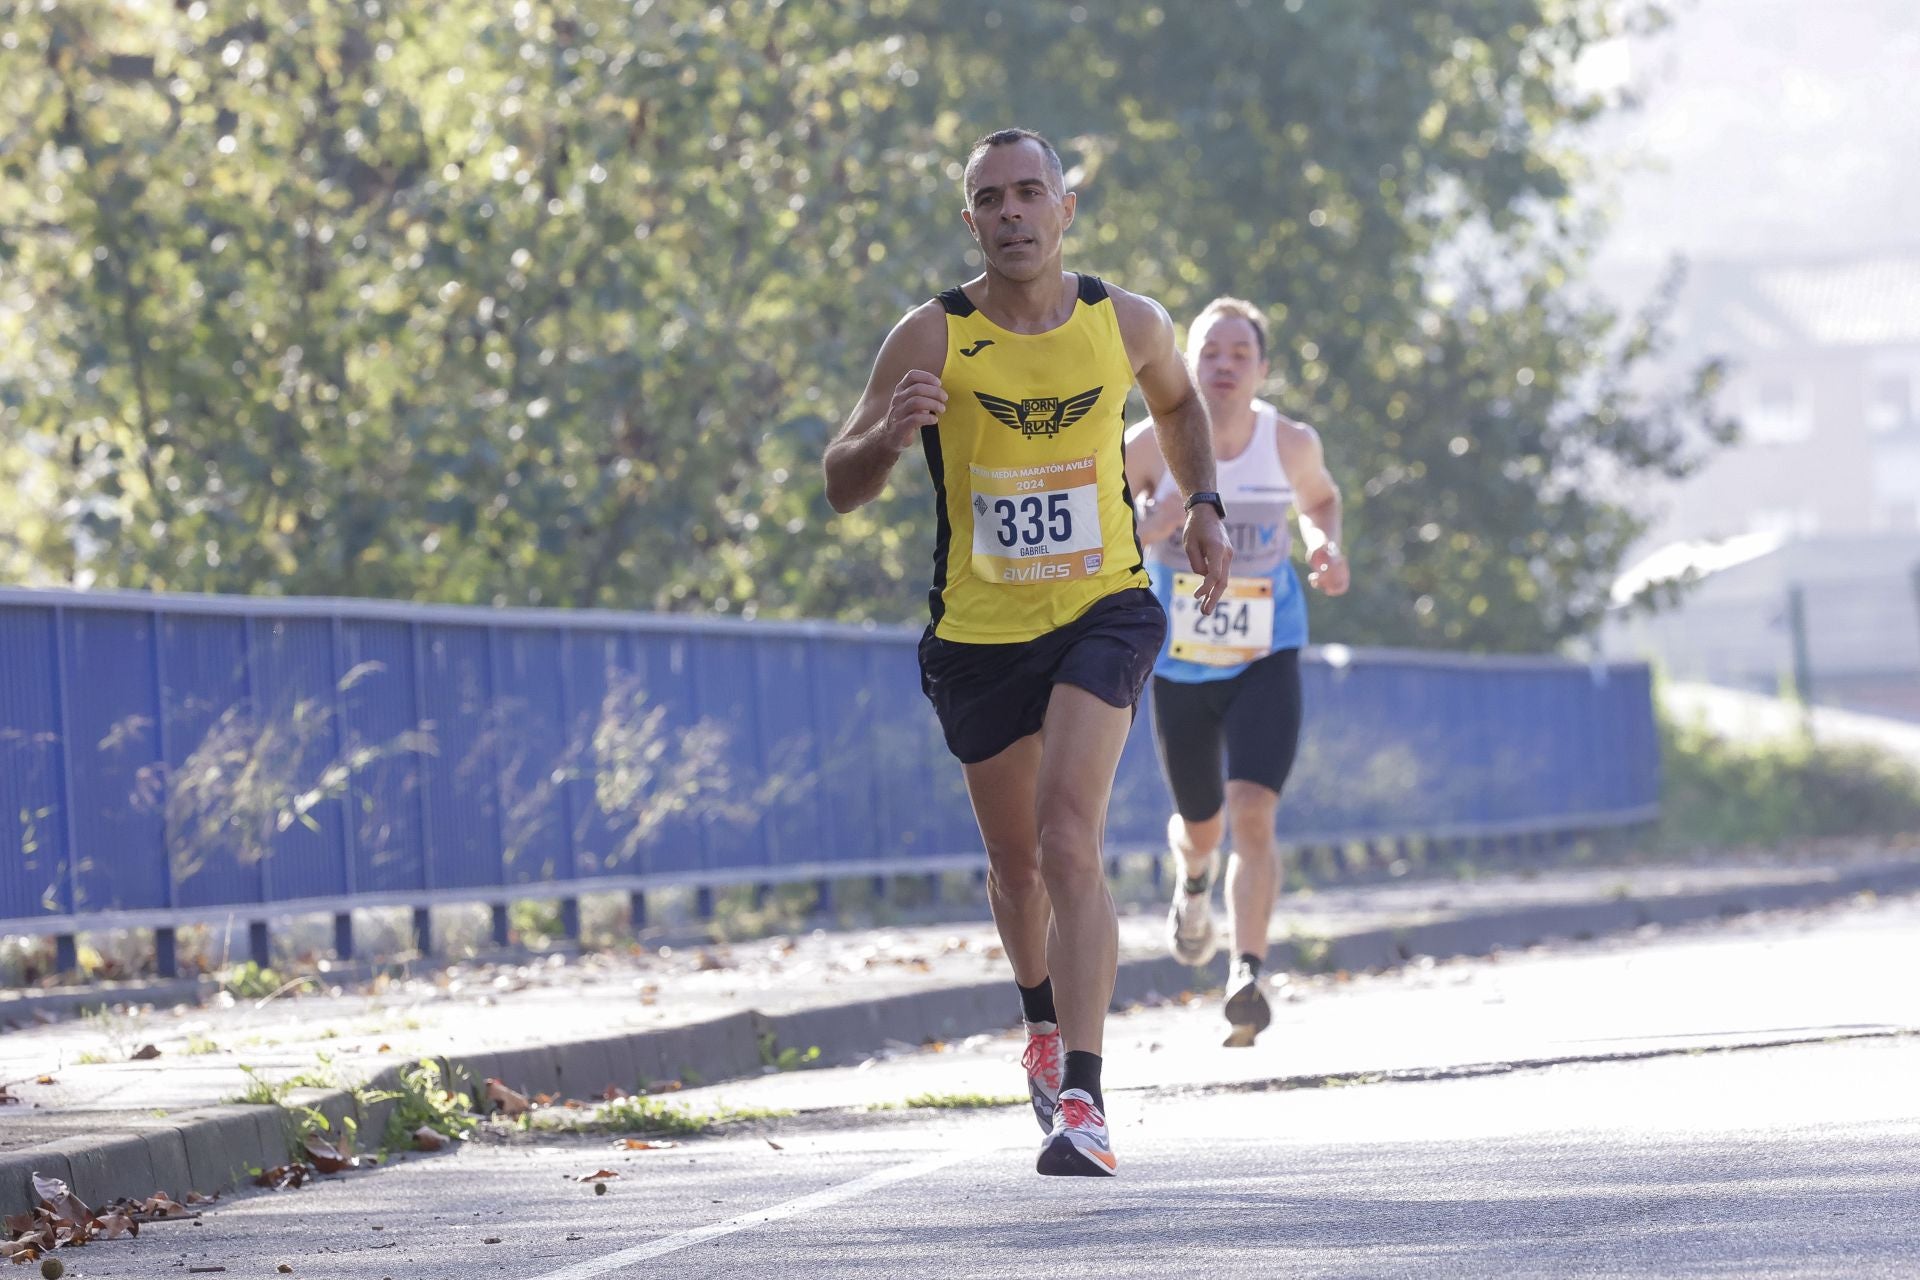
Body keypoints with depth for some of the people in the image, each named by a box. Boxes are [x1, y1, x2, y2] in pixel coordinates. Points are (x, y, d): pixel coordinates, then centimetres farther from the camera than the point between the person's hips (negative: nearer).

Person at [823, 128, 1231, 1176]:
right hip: (979, 630, 1)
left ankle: (1082, 1104, -27)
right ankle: (1045, 1020, 50)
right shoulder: (932, 338, -9)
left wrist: (1202, 506, 12)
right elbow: (842, 489, -9)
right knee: (1016, 859, 17)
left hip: (1102, 612, -1)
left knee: (1070, 838, -21)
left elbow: (1176, 400, 23)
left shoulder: (1128, 323, -2)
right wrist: (887, 434, -29)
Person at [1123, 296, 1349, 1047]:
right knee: (1202, 826, 17)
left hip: (1267, 662, -1)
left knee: (1253, 817, -21)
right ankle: (1195, 876, 55)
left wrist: (1328, 549, -6)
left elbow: (1320, 499, 15)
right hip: (1180, 669, 1)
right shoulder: (1150, 448, -13)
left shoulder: (1292, 444, -7)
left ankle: (1248, 979, -24)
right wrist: (1151, 526, -26)